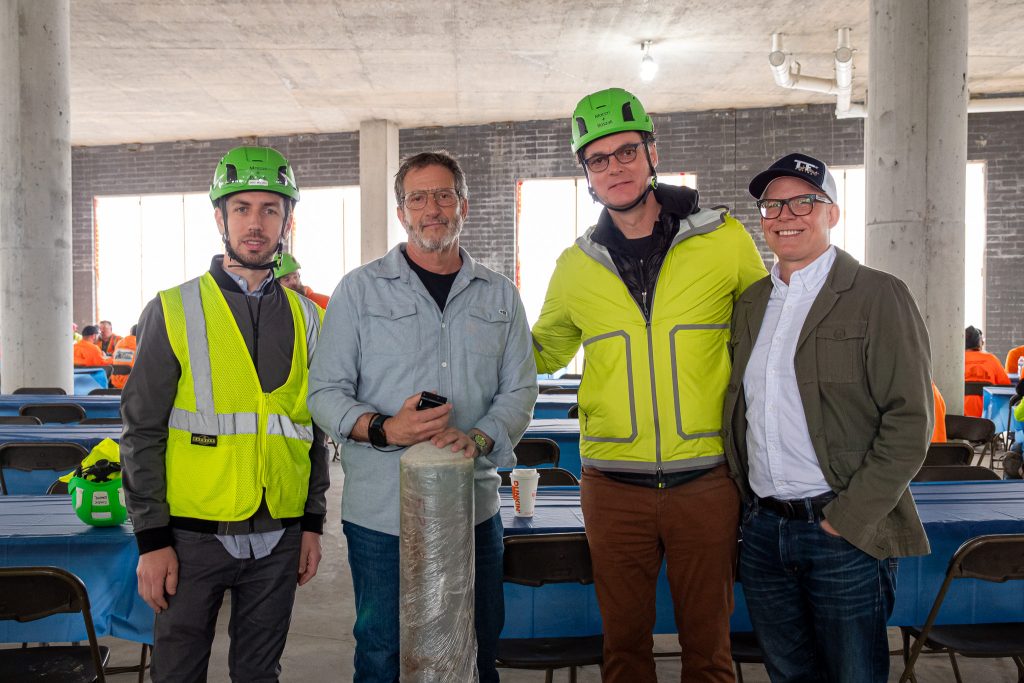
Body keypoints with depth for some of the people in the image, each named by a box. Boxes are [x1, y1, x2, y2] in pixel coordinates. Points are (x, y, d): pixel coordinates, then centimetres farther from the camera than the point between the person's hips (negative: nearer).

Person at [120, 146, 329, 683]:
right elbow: (142, 432, -4)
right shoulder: (173, 311, -3)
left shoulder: (306, 318, 7)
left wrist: (313, 522, 9)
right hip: (192, 535, -2)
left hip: (278, 538, 3)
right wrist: (151, 539, -7)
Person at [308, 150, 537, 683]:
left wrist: (479, 439, -14)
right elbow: (325, 392, -2)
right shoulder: (360, 289, 0)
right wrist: (384, 429, -21)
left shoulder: (500, 295, 8)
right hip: (380, 513, -2)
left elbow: (519, 389, 6)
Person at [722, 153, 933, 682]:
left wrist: (847, 520, -15)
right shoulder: (750, 303, 10)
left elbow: (909, 421, -12)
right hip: (762, 529, 5)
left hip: (845, 532, -5)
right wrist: (749, 503, 7)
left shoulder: (878, 296, -6)